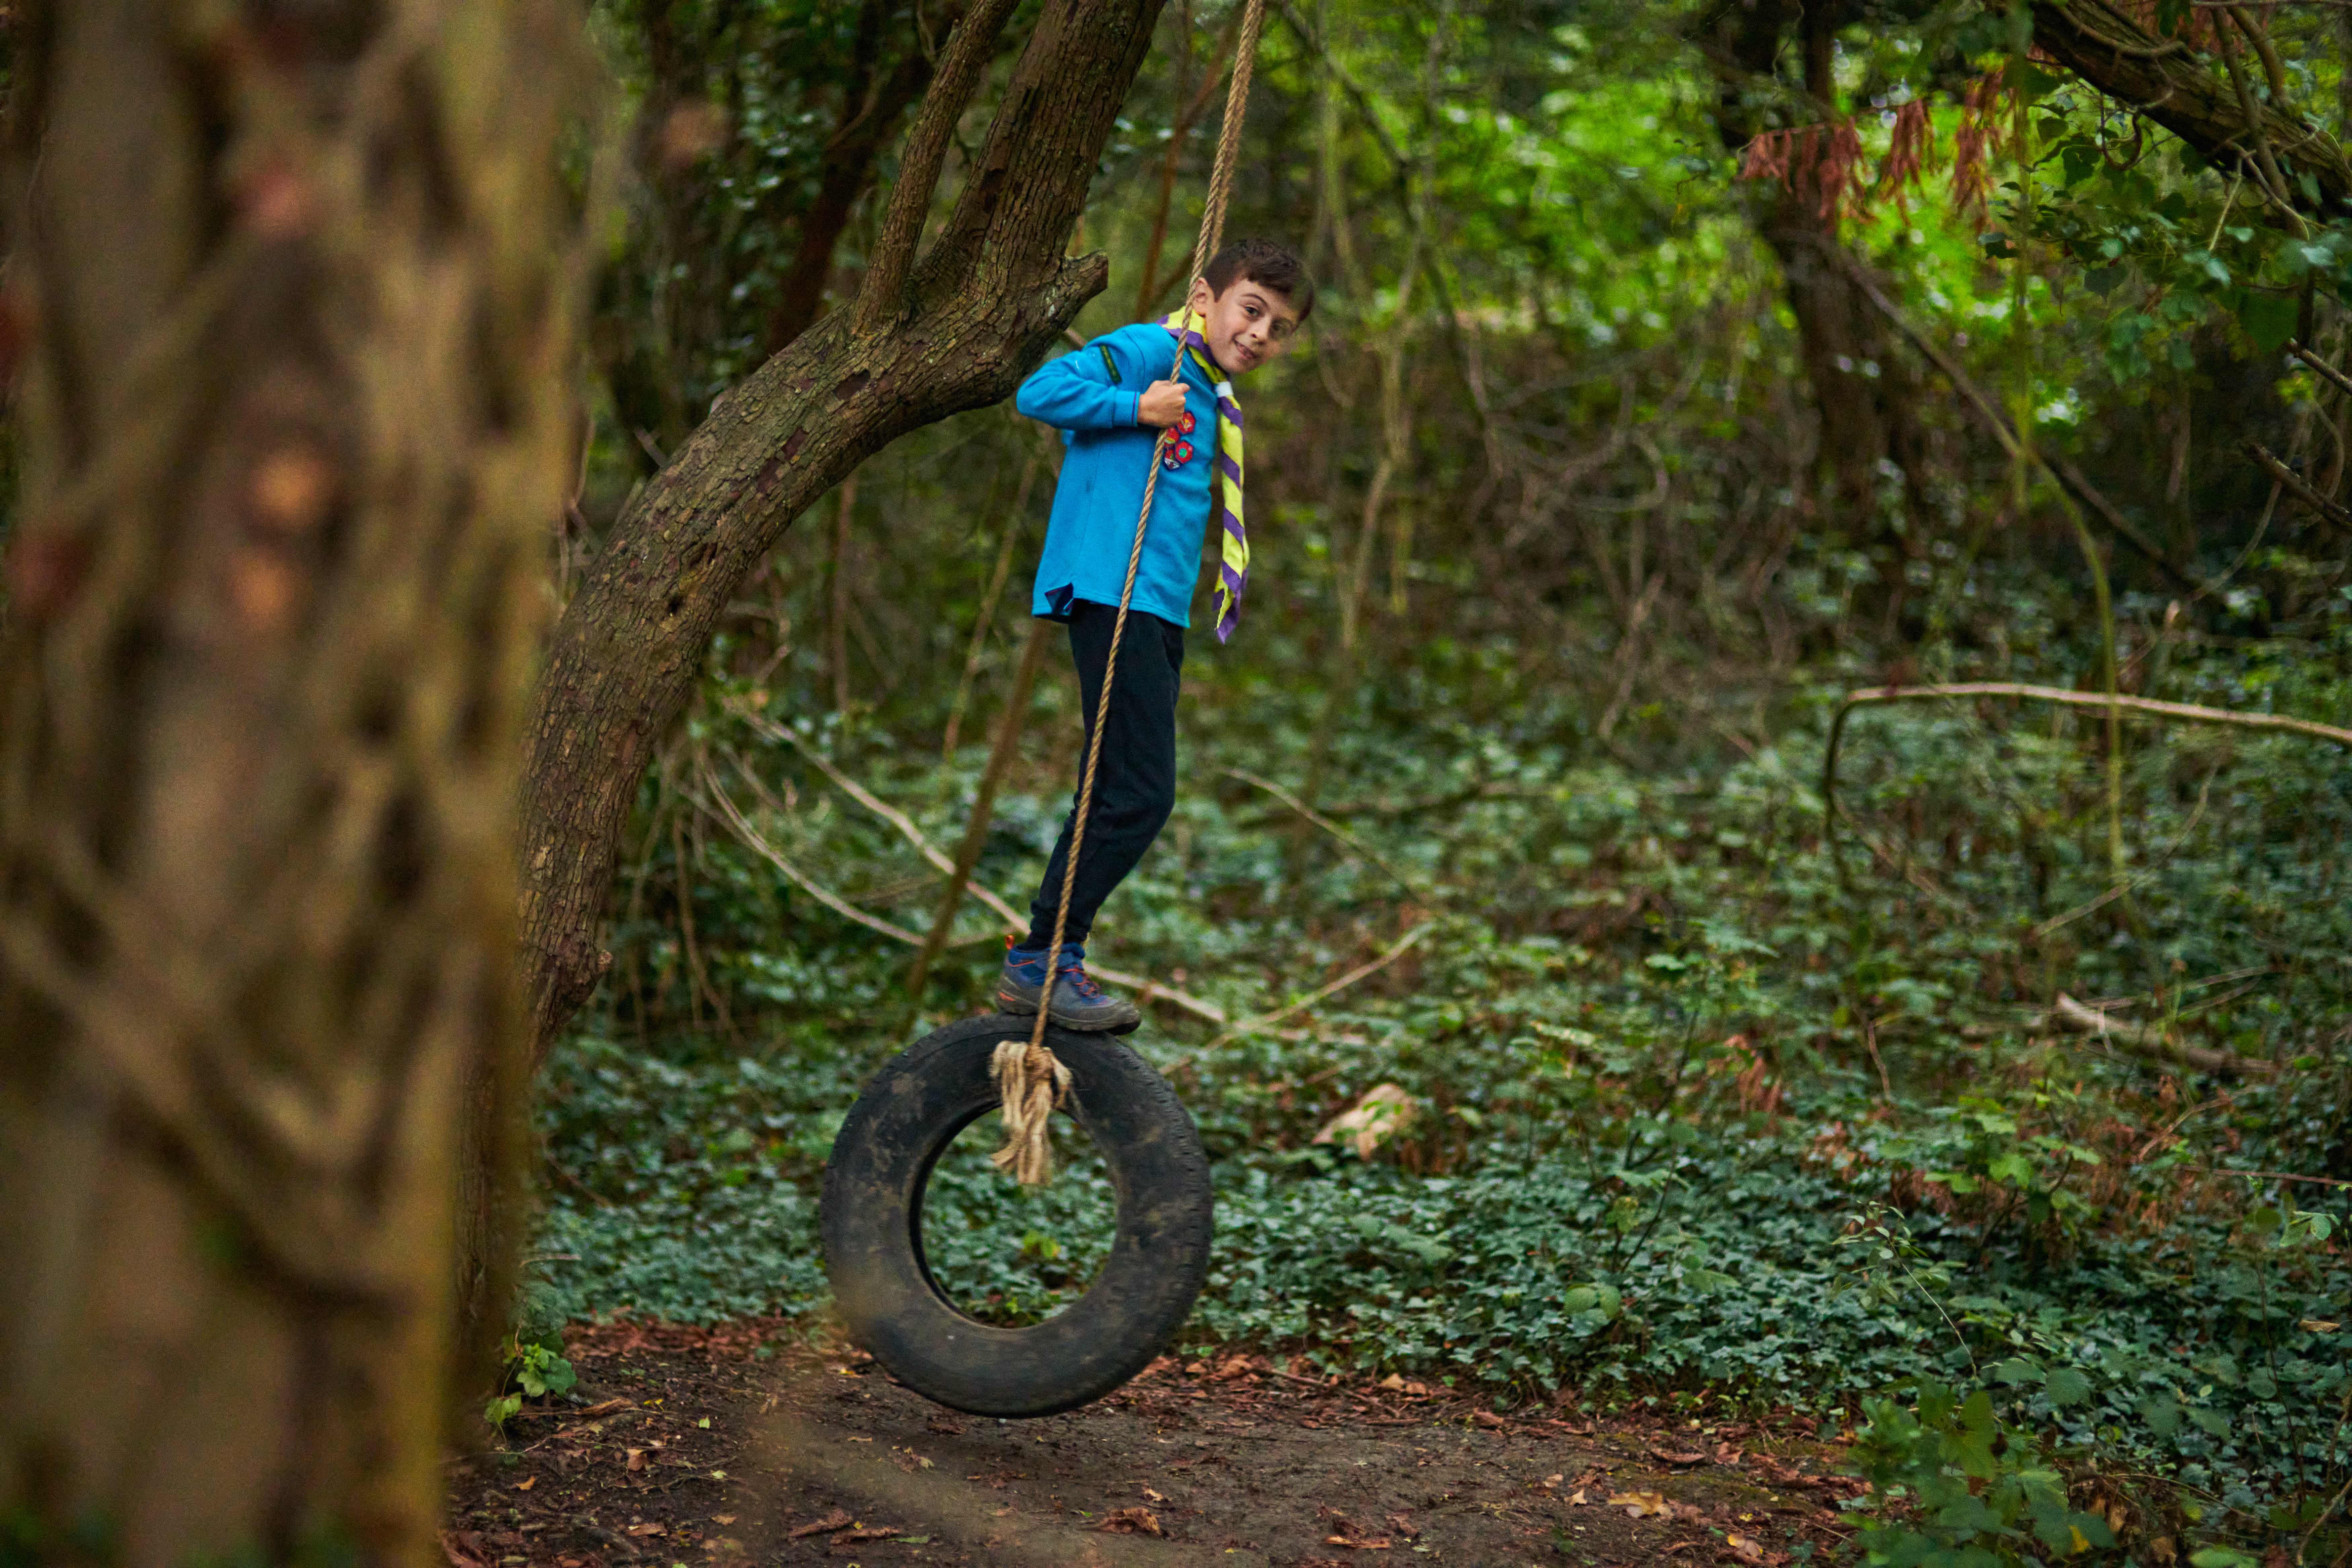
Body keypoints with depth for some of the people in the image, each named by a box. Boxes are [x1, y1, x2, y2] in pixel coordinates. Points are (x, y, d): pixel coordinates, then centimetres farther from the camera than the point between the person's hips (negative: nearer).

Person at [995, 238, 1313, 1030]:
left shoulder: (1211, 400, 21)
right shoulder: (1149, 352, -6)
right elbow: (1040, 392, -16)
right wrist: (1135, 409, -17)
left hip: (1158, 609, 10)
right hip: (1112, 597, -10)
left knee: (1120, 799, 11)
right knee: (1140, 795, -12)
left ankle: (1040, 962, 19)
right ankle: (1043, 959, -4)